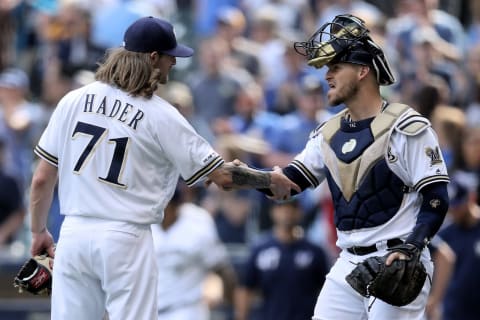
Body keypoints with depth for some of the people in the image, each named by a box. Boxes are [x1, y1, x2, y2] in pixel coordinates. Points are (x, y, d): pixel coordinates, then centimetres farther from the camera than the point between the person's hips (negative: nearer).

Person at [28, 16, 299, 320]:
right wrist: (271, 180, 13)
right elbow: (222, 176, -3)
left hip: (74, 235, 4)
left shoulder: (74, 101, 3)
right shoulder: (162, 115, -6)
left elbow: (42, 179, 6)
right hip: (126, 239, -4)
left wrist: (39, 232, 20)